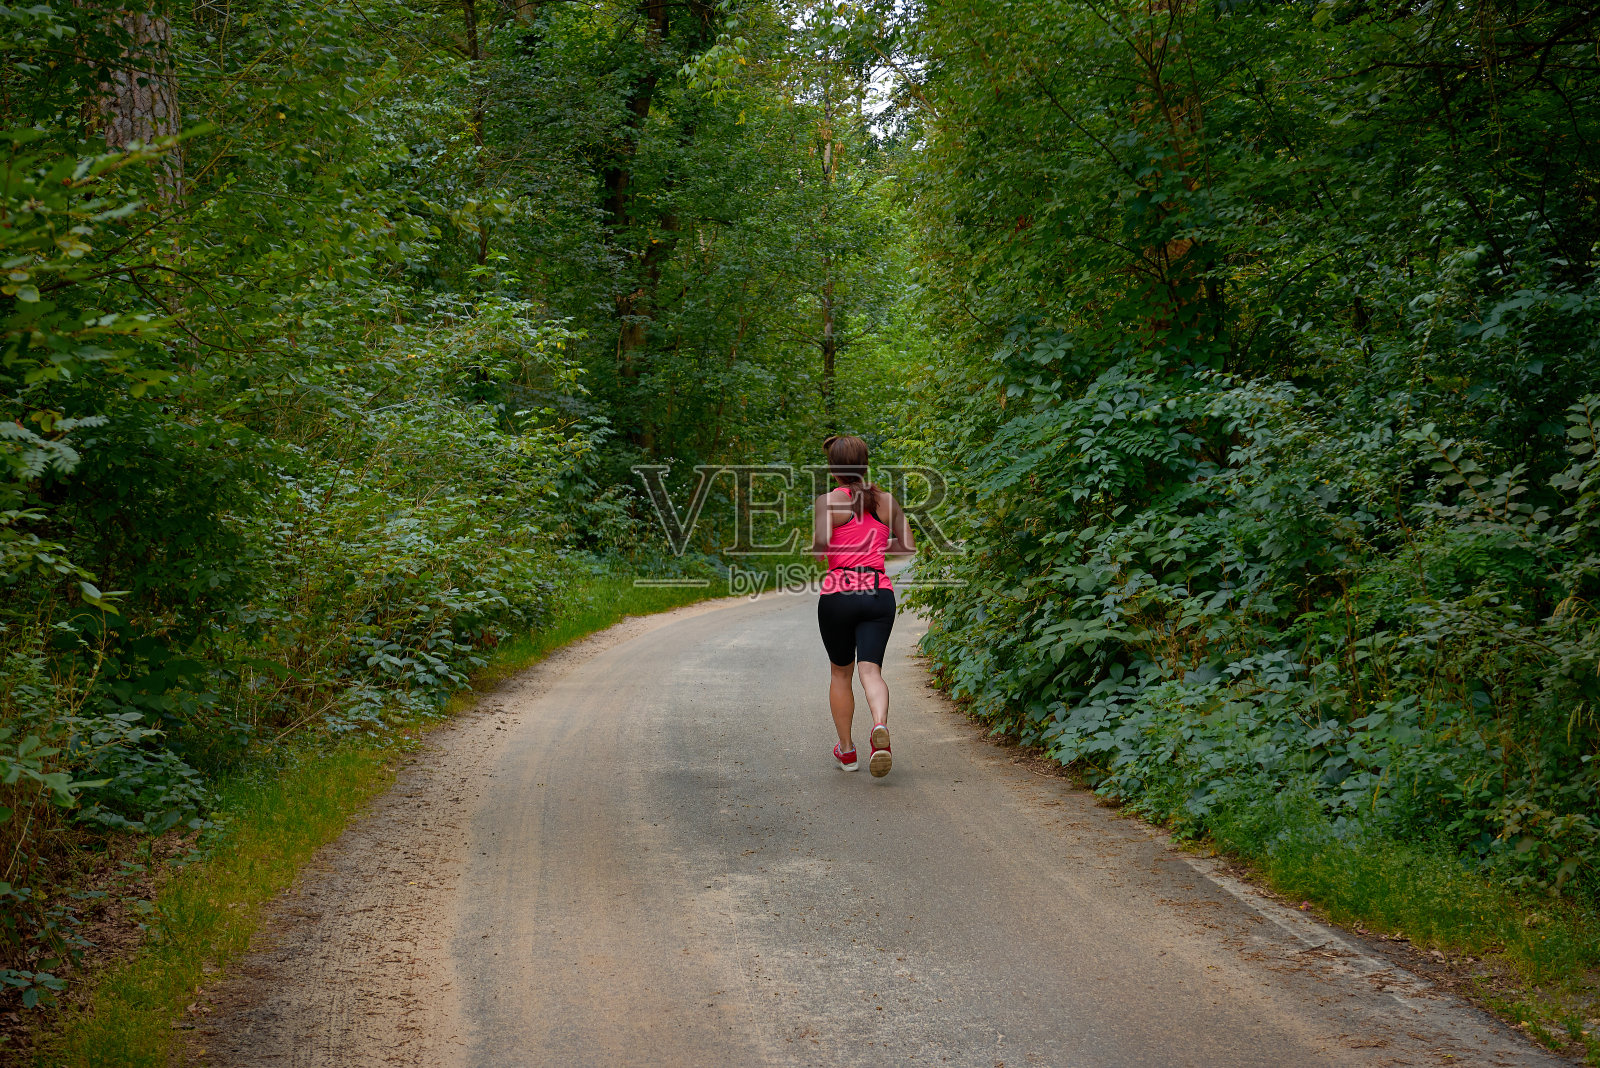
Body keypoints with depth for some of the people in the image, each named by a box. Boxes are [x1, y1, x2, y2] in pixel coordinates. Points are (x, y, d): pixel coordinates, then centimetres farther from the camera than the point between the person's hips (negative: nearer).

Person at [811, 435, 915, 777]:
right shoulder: (886, 501, 10)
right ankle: (880, 726, -36)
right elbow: (907, 546, 8)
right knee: (870, 670, -5)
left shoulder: (829, 500, -3)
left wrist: (817, 550, 3)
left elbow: (821, 542, -19)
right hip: (879, 593, 2)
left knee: (841, 672, 16)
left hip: (839, 594, -2)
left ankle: (847, 750, 25)